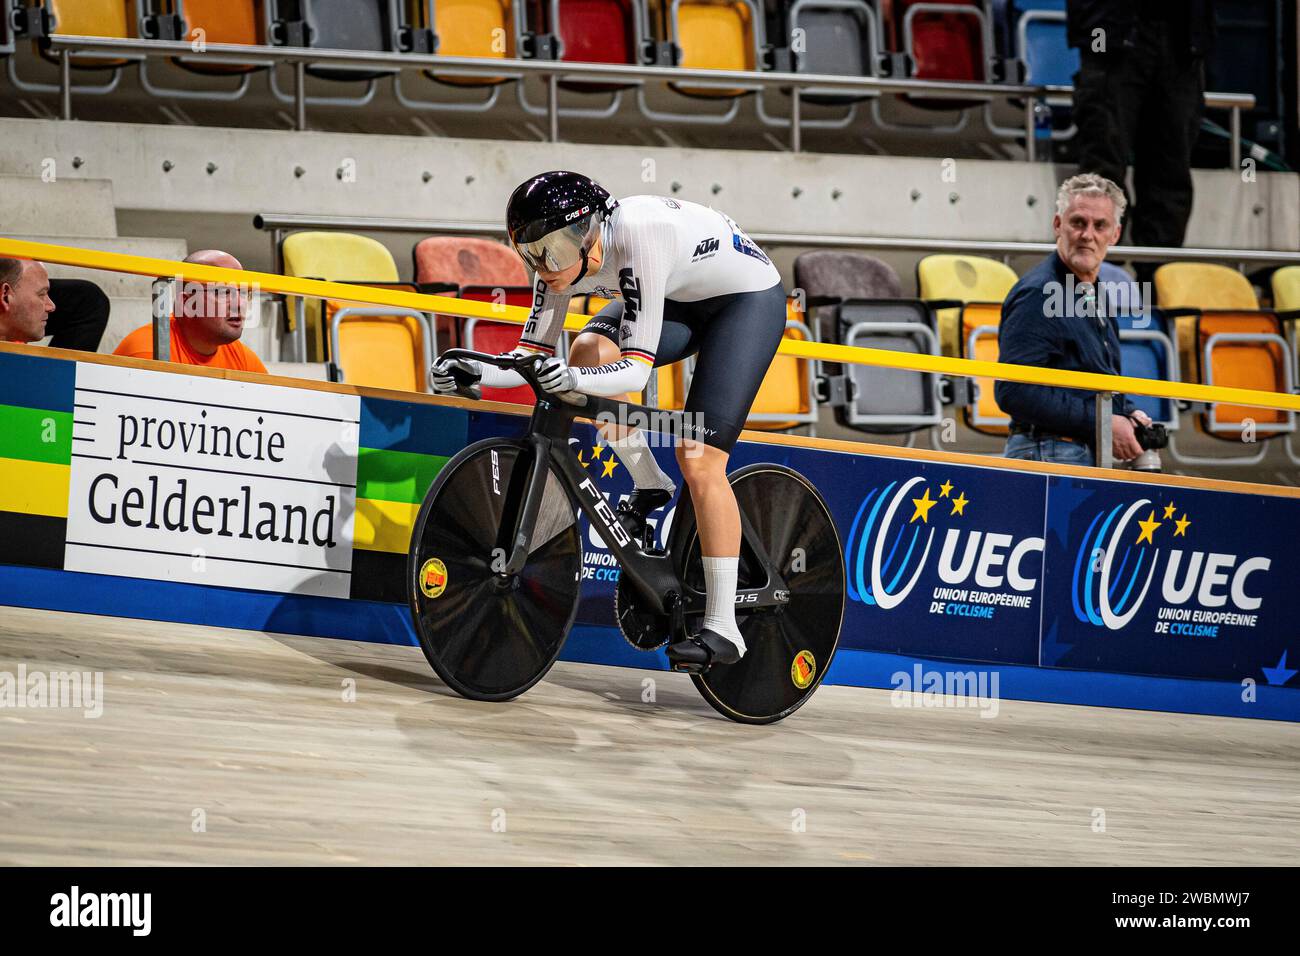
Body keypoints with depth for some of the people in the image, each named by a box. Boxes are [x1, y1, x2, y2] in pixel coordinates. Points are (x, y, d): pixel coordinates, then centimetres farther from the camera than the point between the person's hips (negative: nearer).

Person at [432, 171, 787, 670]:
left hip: (749, 298, -7)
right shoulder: (563, 257, -16)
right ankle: (648, 486, 3)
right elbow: (535, 354, -10)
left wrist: (577, 381, -57)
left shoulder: (636, 239, -37)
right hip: (681, 298, 7)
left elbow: (637, 369, -40)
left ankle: (723, 628, -12)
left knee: (699, 461, -17)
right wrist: (476, 372, -28)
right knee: (588, 352, -20)